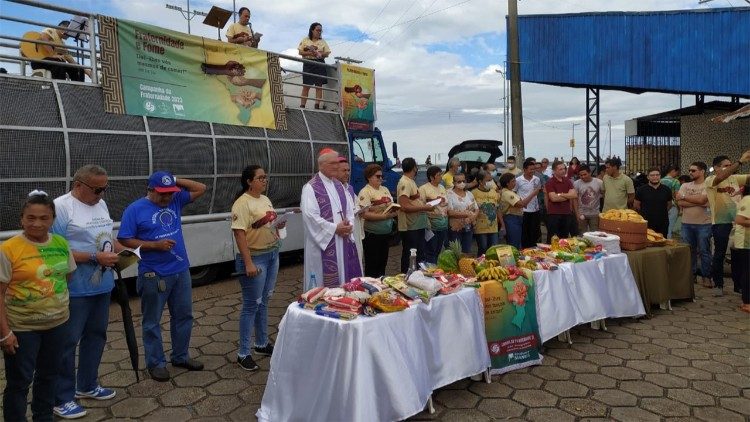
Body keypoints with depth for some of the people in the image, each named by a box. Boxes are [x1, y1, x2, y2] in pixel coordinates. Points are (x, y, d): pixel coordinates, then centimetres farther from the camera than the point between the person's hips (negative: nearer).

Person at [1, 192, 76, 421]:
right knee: (19, 381, 7)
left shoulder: (62, 244, 0)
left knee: (49, 375, 20)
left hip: (57, 323, 5)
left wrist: (64, 308, 12)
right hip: (21, 328, -5)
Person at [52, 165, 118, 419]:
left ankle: (87, 385, 36)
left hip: (102, 286, 8)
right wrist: (96, 258, -24)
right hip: (75, 290, -8)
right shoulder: (61, 207, -16)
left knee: (96, 336, 19)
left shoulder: (101, 204, 9)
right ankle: (62, 399, 17)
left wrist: (122, 251, 0)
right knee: (67, 342, 4)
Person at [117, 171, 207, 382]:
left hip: (181, 271, 6)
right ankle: (156, 363, 20)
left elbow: (201, 189, 7)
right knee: (152, 321, 6)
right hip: (154, 275, -5)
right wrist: (155, 245, -19)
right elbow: (124, 240, -10)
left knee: (184, 315, 14)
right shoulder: (135, 210, -9)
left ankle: (180, 356, 30)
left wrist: (176, 182, -3)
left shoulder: (175, 200, 5)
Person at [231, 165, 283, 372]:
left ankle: (262, 343, 32)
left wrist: (278, 226, 1)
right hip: (255, 258, -8)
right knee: (252, 304, -1)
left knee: (264, 301, 17)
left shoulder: (265, 199, 10)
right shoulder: (242, 203, -16)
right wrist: (248, 263, -26)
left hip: (272, 254, 8)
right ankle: (243, 354, 10)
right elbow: (239, 234, -22)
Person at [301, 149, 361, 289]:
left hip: (344, 241, 7)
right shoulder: (311, 188, -9)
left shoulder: (339, 185, 14)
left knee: (345, 279, 11)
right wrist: (335, 228, -16)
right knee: (326, 283, -2)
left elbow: (350, 209, 15)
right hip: (324, 242, -7)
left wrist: (349, 225, -5)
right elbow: (310, 216, -18)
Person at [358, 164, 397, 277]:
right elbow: (365, 214, -19)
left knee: (382, 263, 16)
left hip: (386, 233, 7)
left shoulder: (385, 189, 12)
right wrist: (384, 216, -21)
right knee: (372, 265, 1)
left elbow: (392, 206, 18)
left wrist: (394, 212, -5)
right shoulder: (365, 192, -12)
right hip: (372, 234, -7)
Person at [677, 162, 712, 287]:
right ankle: (691, 274, 21)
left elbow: (701, 199, -20)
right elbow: (680, 203, -4)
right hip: (686, 224, 4)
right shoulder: (685, 186, 8)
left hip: (703, 224, -4)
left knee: (704, 251, 3)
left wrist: (683, 196, -8)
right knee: (689, 251, 11)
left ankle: (706, 276, 12)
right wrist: (698, 202, -14)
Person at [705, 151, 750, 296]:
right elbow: (721, 177, -29)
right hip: (720, 223, -5)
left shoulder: (735, 178, 9)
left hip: (737, 221, 5)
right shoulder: (710, 181, -8)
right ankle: (718, 284, 17)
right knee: (720, 254, 4)